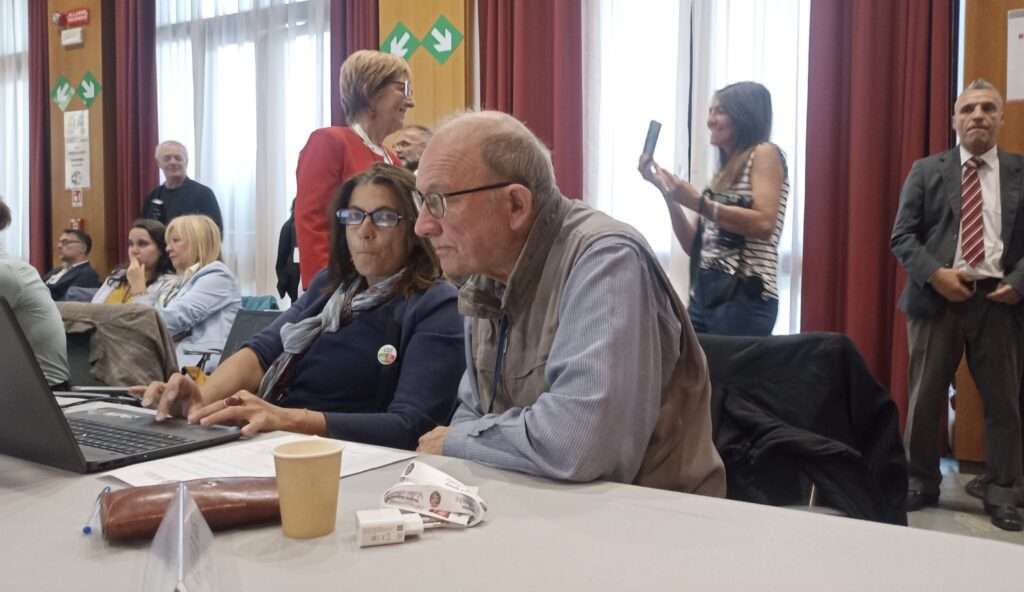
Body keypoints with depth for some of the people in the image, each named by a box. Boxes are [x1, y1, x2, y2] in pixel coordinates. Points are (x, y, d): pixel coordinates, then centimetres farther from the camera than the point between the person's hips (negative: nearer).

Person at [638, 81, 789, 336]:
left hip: (745, 295, -7)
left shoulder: (764, 153, 0)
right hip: (704, 292, 7)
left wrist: (698, 202, -16)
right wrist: (667, 191, 8)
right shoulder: (726, 170, 21)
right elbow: (694, 246, 14)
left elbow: (764, 224, -16)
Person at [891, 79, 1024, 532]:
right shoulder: (926, 171, 6)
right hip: (937, 297, 0)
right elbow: (901, 236, 0)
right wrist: (935, 274, -14)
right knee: (925, 397, 6)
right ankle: (921, 483, 20)